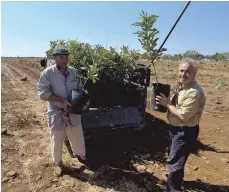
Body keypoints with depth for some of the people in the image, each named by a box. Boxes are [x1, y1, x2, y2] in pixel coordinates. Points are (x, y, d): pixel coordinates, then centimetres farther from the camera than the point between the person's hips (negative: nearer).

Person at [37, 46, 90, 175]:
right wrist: (61, 100, -25)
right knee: (57, 139, 13)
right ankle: (58, 162, 38)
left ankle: (81, 156, 43)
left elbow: (80, 89, 9)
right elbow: (43, 93, -15)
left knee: (77, 135, 18)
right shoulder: (47, 73, -13)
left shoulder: (74, 71, 0)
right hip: (57, 112, -3)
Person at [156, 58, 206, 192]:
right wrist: (167, 101, -3)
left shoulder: (195, 92, -28)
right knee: (176, 157, 29)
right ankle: (176, 177, 53)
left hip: (185, 132, -10)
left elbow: (183, 115, -30)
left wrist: (167, 104, -22)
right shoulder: (181, 86, 4)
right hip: (176, 128, 10)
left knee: (175, 161, 0)